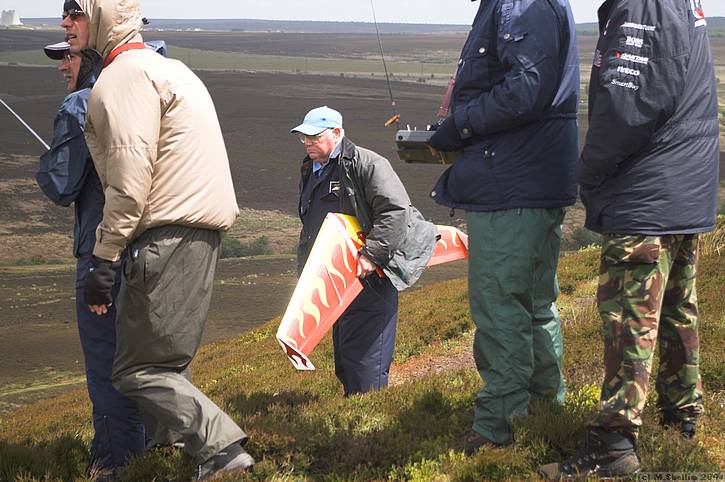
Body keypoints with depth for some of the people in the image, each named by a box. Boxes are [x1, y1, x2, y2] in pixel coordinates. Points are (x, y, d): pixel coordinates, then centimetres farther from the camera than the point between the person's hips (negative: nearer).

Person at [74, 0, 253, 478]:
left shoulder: (123, 76, -8)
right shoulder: (169, 68, 24)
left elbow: (130, 177, -17)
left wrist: (104, 257, -16)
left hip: (167, 236, -10)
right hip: (202, 230, 10)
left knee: (139, 371, -9)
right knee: (166, 362, 14)